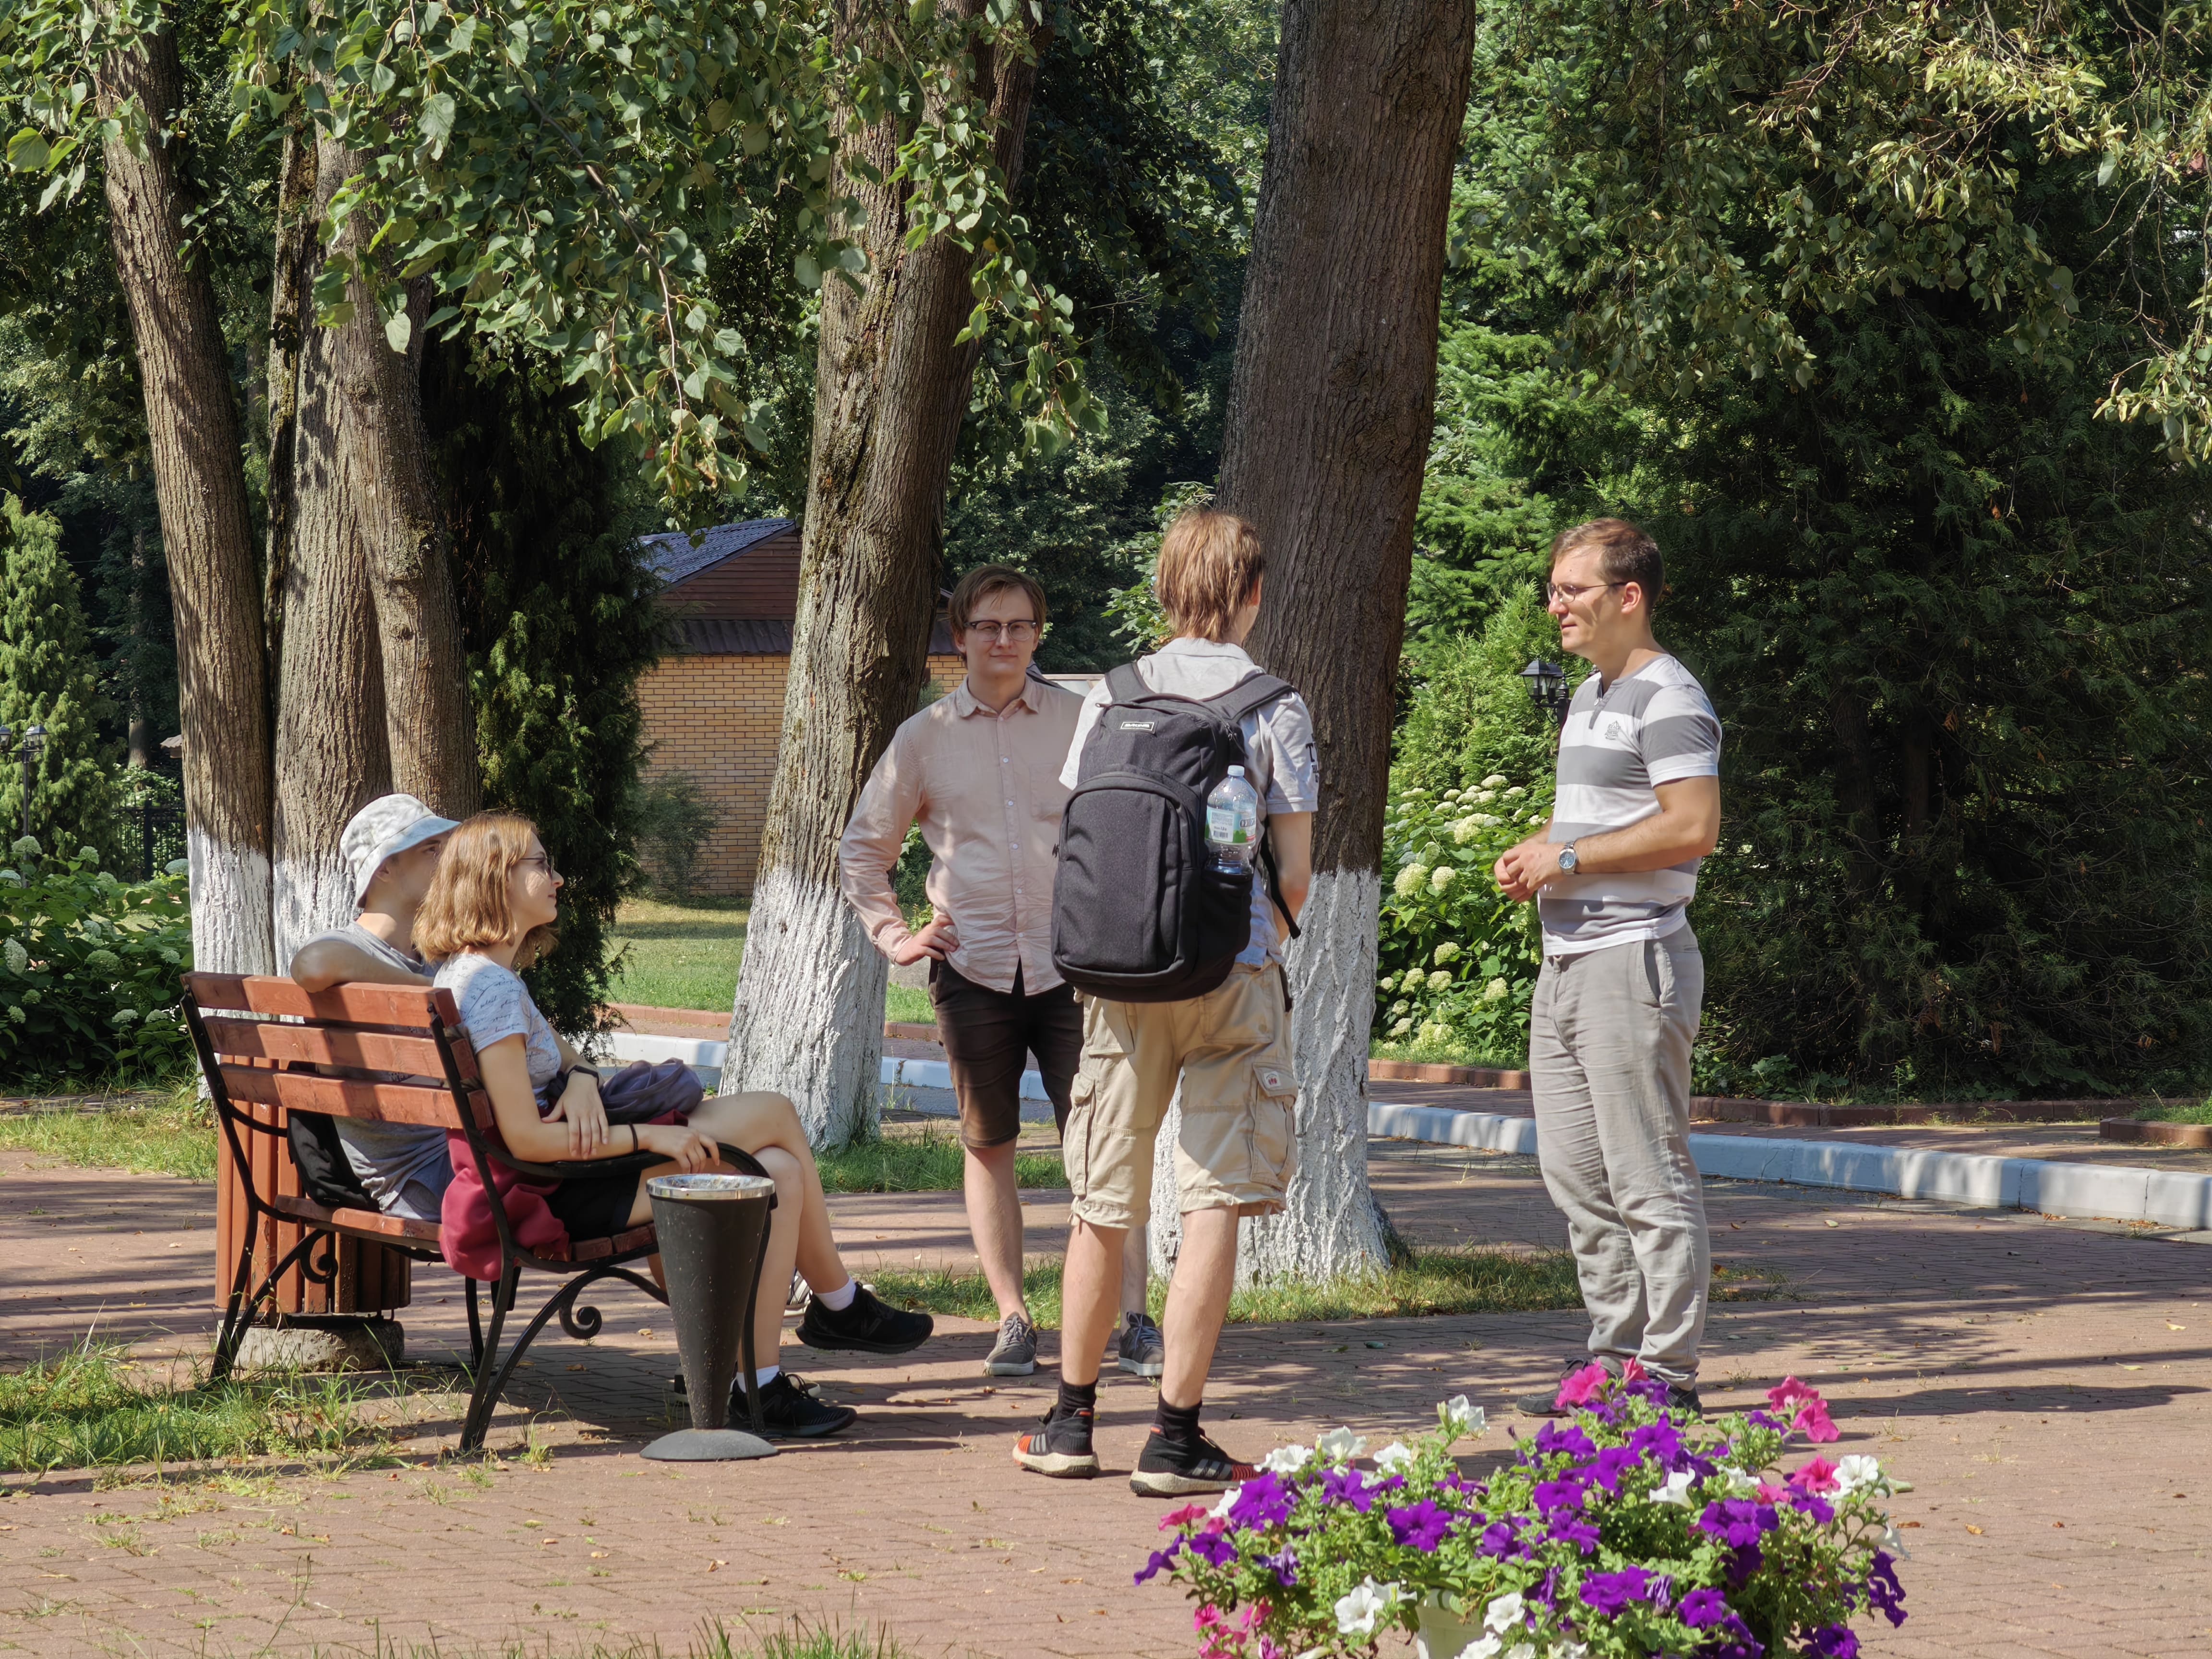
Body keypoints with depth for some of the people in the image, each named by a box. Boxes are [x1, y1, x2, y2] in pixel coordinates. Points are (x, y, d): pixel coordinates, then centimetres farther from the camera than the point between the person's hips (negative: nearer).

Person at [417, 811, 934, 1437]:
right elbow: (524, 1138, -25)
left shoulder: (477, 974, 12)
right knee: (776, 1113, -4)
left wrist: (581, 1080, -2)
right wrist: (650, 1137, -20)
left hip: (566, 1168, 10)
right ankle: (840, 1304, 12)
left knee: (779, 1174, 3)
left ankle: (759, 1385, 3)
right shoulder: (490, 987, -21)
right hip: (559, 1194, -10)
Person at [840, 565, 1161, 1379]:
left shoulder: (1082, 723, 4)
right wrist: (893, 936, 6)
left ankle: (1134, 1320, -8)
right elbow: (862, 849, 17)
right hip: (973, 968, 2)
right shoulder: (924, 738, 7)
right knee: (988, 1146, 4)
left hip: (1070, 965, -1)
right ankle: (1012, 1320, 10)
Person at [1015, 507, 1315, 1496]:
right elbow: (1295, 874, -4)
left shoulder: (1110, 699, 4)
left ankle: (1073, 1421, 20)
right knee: (1216, 1201, 0)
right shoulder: (1275, 709, -3)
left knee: (1103, 1203, 12)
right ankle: (1174, 1438, -4)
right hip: (1232, 972, -3)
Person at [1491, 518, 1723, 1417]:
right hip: (1567, 960, 10)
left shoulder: (1668, 699, -11)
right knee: (1576, 1174, 11)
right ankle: (1616, 1352, 18)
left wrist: (1569, 857, -15)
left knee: (1648, 1178, -7)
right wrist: (1534, 854, 10)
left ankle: (1669, 1368, -3)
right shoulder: (1589, 695, 19)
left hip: (1635, 958, -10)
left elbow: (1692, 828, -20)